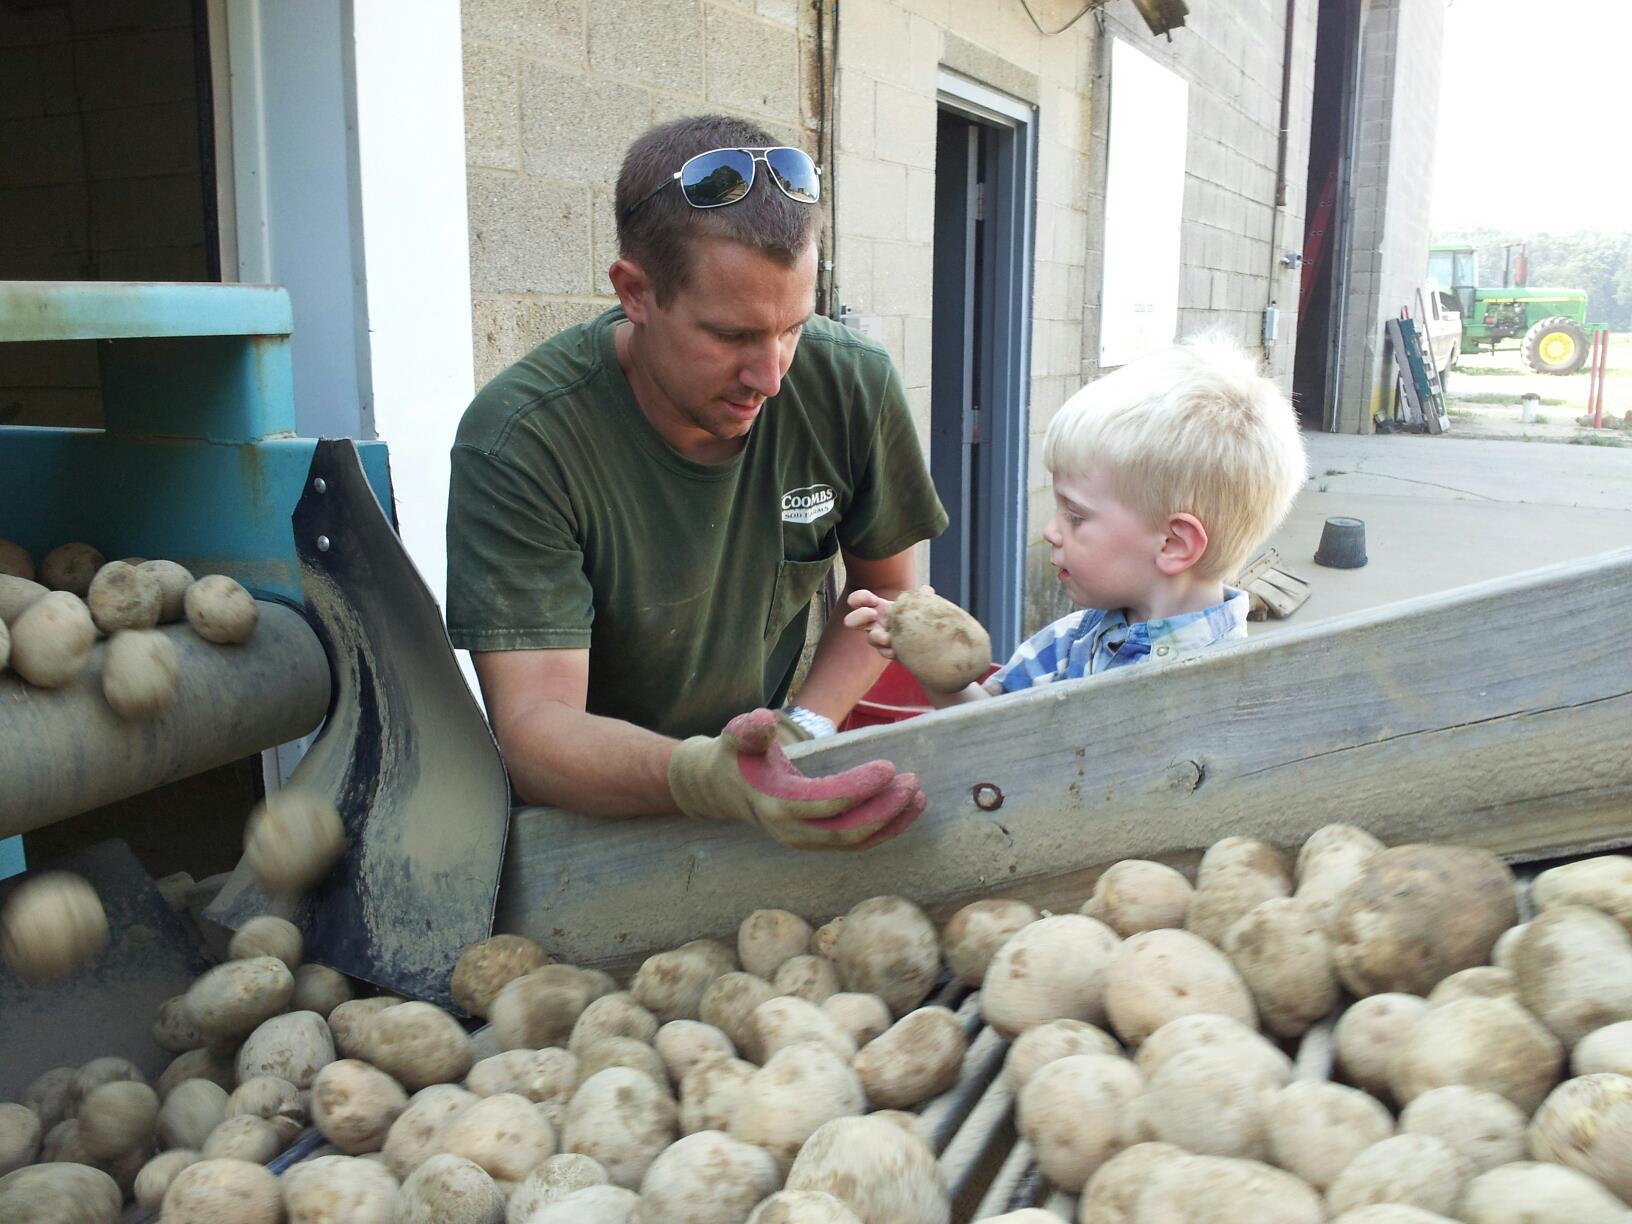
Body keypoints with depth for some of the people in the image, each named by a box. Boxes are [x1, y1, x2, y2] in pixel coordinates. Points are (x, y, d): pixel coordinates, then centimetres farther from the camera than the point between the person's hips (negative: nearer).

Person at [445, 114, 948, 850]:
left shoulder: (855, 386, -10)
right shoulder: (518, 442, -22)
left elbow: (885, 588, 6)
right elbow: (534, 729, -26)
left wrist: (807, 729, -9)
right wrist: (701, 779, -45)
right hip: (589, 819, -3)